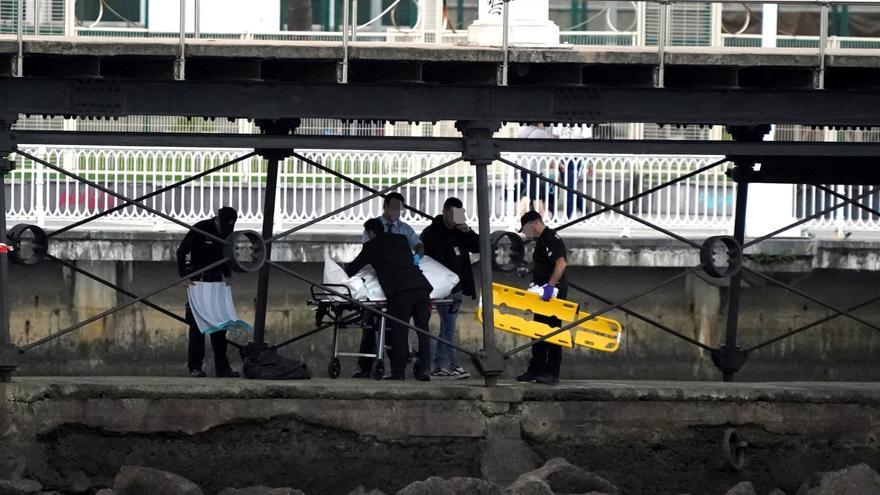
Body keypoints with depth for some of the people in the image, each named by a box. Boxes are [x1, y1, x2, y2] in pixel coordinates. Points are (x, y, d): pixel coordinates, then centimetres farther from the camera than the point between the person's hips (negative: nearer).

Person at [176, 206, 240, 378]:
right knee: (197, 324, -6)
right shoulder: (201, 229, -14)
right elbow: (182, 251, -13)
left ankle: (222, 367, 8)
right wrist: (185, 277, -19)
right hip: (198, 280, -6)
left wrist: (226, 274, 7)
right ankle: (195, 366, -4)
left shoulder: (227, 233, 4)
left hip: (217, 280, 6)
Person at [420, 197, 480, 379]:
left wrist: (468, 232, -7)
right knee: (449, 328, -11)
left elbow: (478, 247, 11)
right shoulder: (431, 233, -6)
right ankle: (455, 367, -14)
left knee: (446, 329, 10)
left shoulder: (460, 233, 14)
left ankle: (439, 367, 14)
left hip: (457, 288, 7)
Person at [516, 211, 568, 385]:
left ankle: (552, 373, -7)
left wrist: (550, 286, -32)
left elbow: (561, 263, -27)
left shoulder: (551, 239, -15)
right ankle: (536, 370, 19)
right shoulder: (542, 240, 18)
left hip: (554, 293, -11)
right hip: (544, 294, 11)